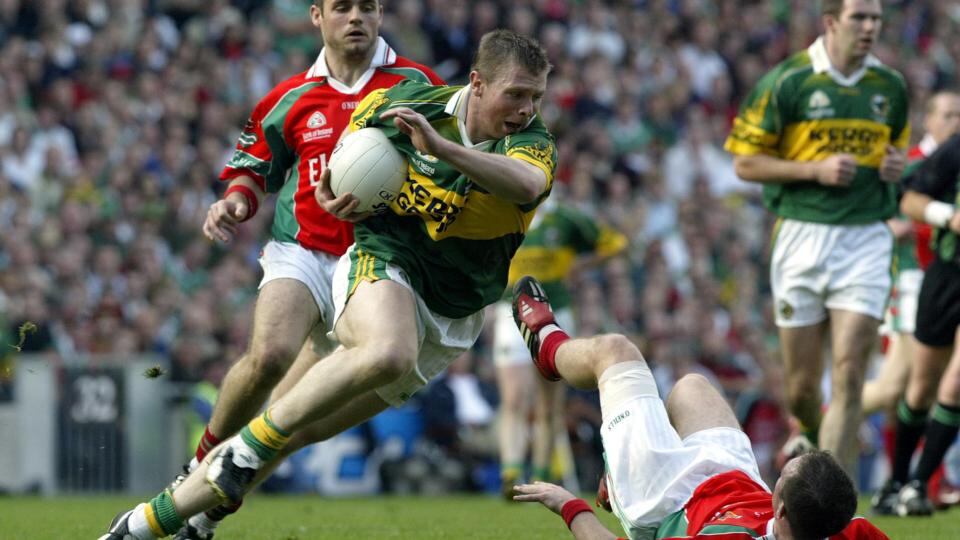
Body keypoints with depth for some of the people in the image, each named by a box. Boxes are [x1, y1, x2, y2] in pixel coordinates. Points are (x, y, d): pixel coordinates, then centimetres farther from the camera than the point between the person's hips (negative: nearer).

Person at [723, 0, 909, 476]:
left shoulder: (890, 87, 9)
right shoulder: (787, 82, -4)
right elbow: (745, 162, -2)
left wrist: (895, 165, 2)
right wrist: (817, 170, -14)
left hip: (867, 238, 2)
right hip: (802, 236, -1)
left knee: (848, 376, -11)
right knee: (802, 385, 6)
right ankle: (809, 437, 41)